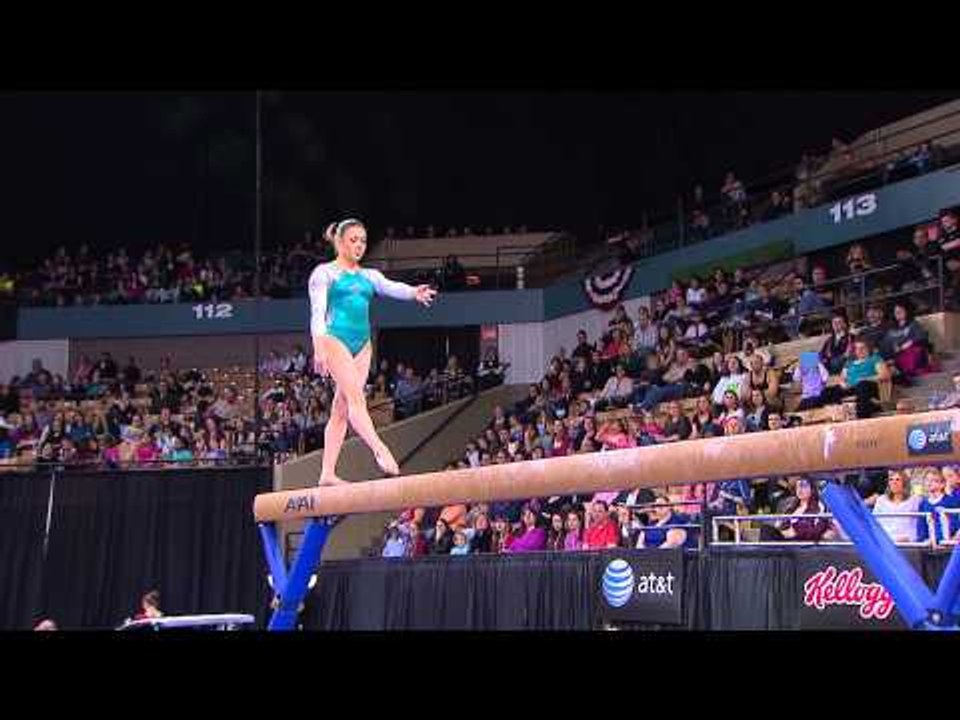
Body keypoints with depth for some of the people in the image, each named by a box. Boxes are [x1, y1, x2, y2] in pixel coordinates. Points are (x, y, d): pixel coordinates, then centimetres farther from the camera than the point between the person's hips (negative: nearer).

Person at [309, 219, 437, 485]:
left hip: (362, 343, 6)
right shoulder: (325, 273, 4)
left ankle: (327, 473, 4)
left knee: (342, 409, 3)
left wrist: (413, 292, -24)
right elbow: (318, 311, -6)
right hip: (335, 339, -6)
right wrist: (319, 348, -19)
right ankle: (380, 450, -35)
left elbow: (391, 287, -1)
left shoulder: (369, 276, 18)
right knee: (355, 397, -20)